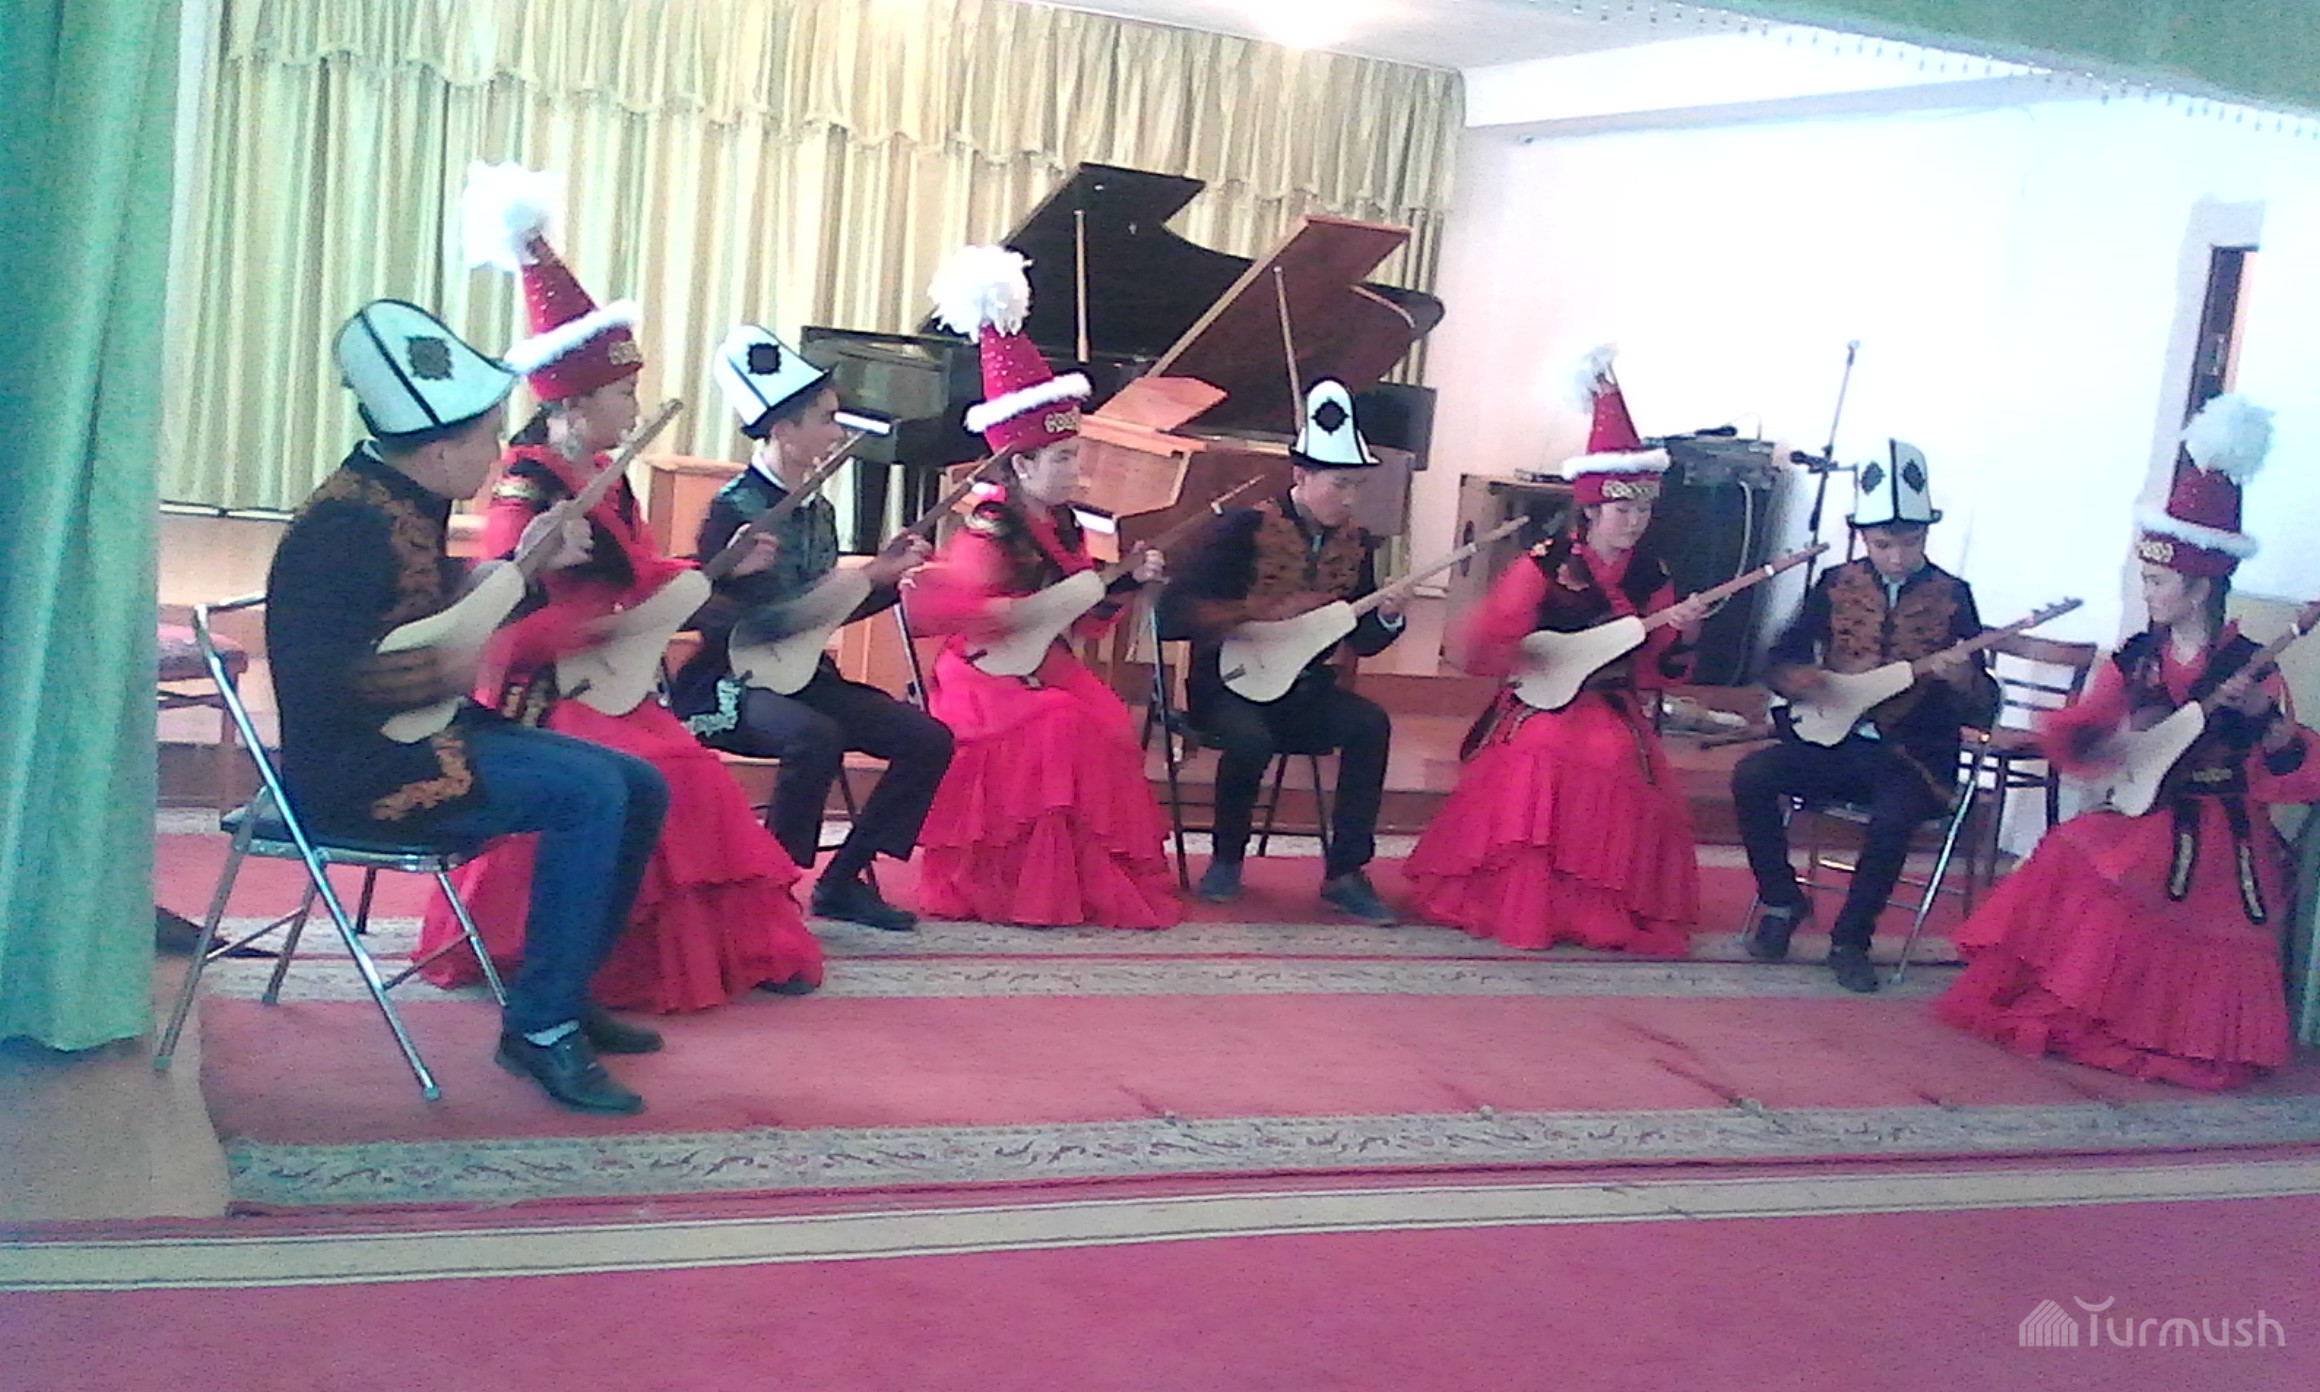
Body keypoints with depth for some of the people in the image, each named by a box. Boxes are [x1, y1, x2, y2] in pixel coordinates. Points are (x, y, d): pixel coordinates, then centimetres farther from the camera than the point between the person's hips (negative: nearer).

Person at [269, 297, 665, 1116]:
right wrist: (445, 672, -25)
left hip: (414, 735, 10)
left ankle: (566, 991, 13)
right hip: (353, 768, -10)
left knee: (641, 788, 3)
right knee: (588, 790, -26)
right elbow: (313, 685, -29)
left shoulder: (403, 502, 9)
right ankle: (539, 1027, -16)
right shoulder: (348, 524, -21)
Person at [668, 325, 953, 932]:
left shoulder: (818, 511, 10)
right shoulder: (733, 511, -13)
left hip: (802, 673, 8)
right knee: (816, 736, -38)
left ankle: (842, 879, 2)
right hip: (728, 684, -8)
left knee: (929, 739, -7)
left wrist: (887, 576, 4)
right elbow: (733, 622, -23)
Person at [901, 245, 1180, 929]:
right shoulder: (986, 532, -16)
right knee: (1061, 726, -31)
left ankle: (1101, 878, -7)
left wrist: (1127, 584, 2)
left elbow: (1084, 619, 16)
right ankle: (1026, 885, -18)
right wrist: (1002, 612, -34)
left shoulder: (1065, 529, 9)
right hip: (986, 674, -7)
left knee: (1110, 726, -18)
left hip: (1046, 668, 7)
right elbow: (923, 605, -28)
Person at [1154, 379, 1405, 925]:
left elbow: (1361, 641, 8)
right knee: (1250, 737, -36)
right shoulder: (1243, 529, -13)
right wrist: (1259, 615, -29)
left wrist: (1388, 617, -15)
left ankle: (1345, 873, -17)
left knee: (1370, 722, -24)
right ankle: (1226, 859, -8)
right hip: (1230, 685, -4)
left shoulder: (1355, 543, 3)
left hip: (1304, 692, 4)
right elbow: (1172, 614, -19)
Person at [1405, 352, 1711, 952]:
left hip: (1613, 709, 3)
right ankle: (1517, 903, -20)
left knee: (1618, 763, -29)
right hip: (1541, 702, -3)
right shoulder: (1545, 564, -4)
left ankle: (1594, 907, -13)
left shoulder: (1651, 577, 7)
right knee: (1541, 755, -34)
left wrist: (1683, 634, -11)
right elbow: (1479, 648, -7)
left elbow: (1660, 673, 7)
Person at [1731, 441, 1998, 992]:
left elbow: (1985, 708, -2)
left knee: (1892, 817, -33)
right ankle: (1783, 902, 0)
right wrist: (1794, 678, -17)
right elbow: (1777, 660, 7)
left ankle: (1851, 938, -10)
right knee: (1752, 776, -22)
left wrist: (1963, 681, -26)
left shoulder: (1951, 596, 0)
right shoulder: (1836, 584, 5)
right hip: (1833, 740, 3)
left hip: (1913, 753, -2)